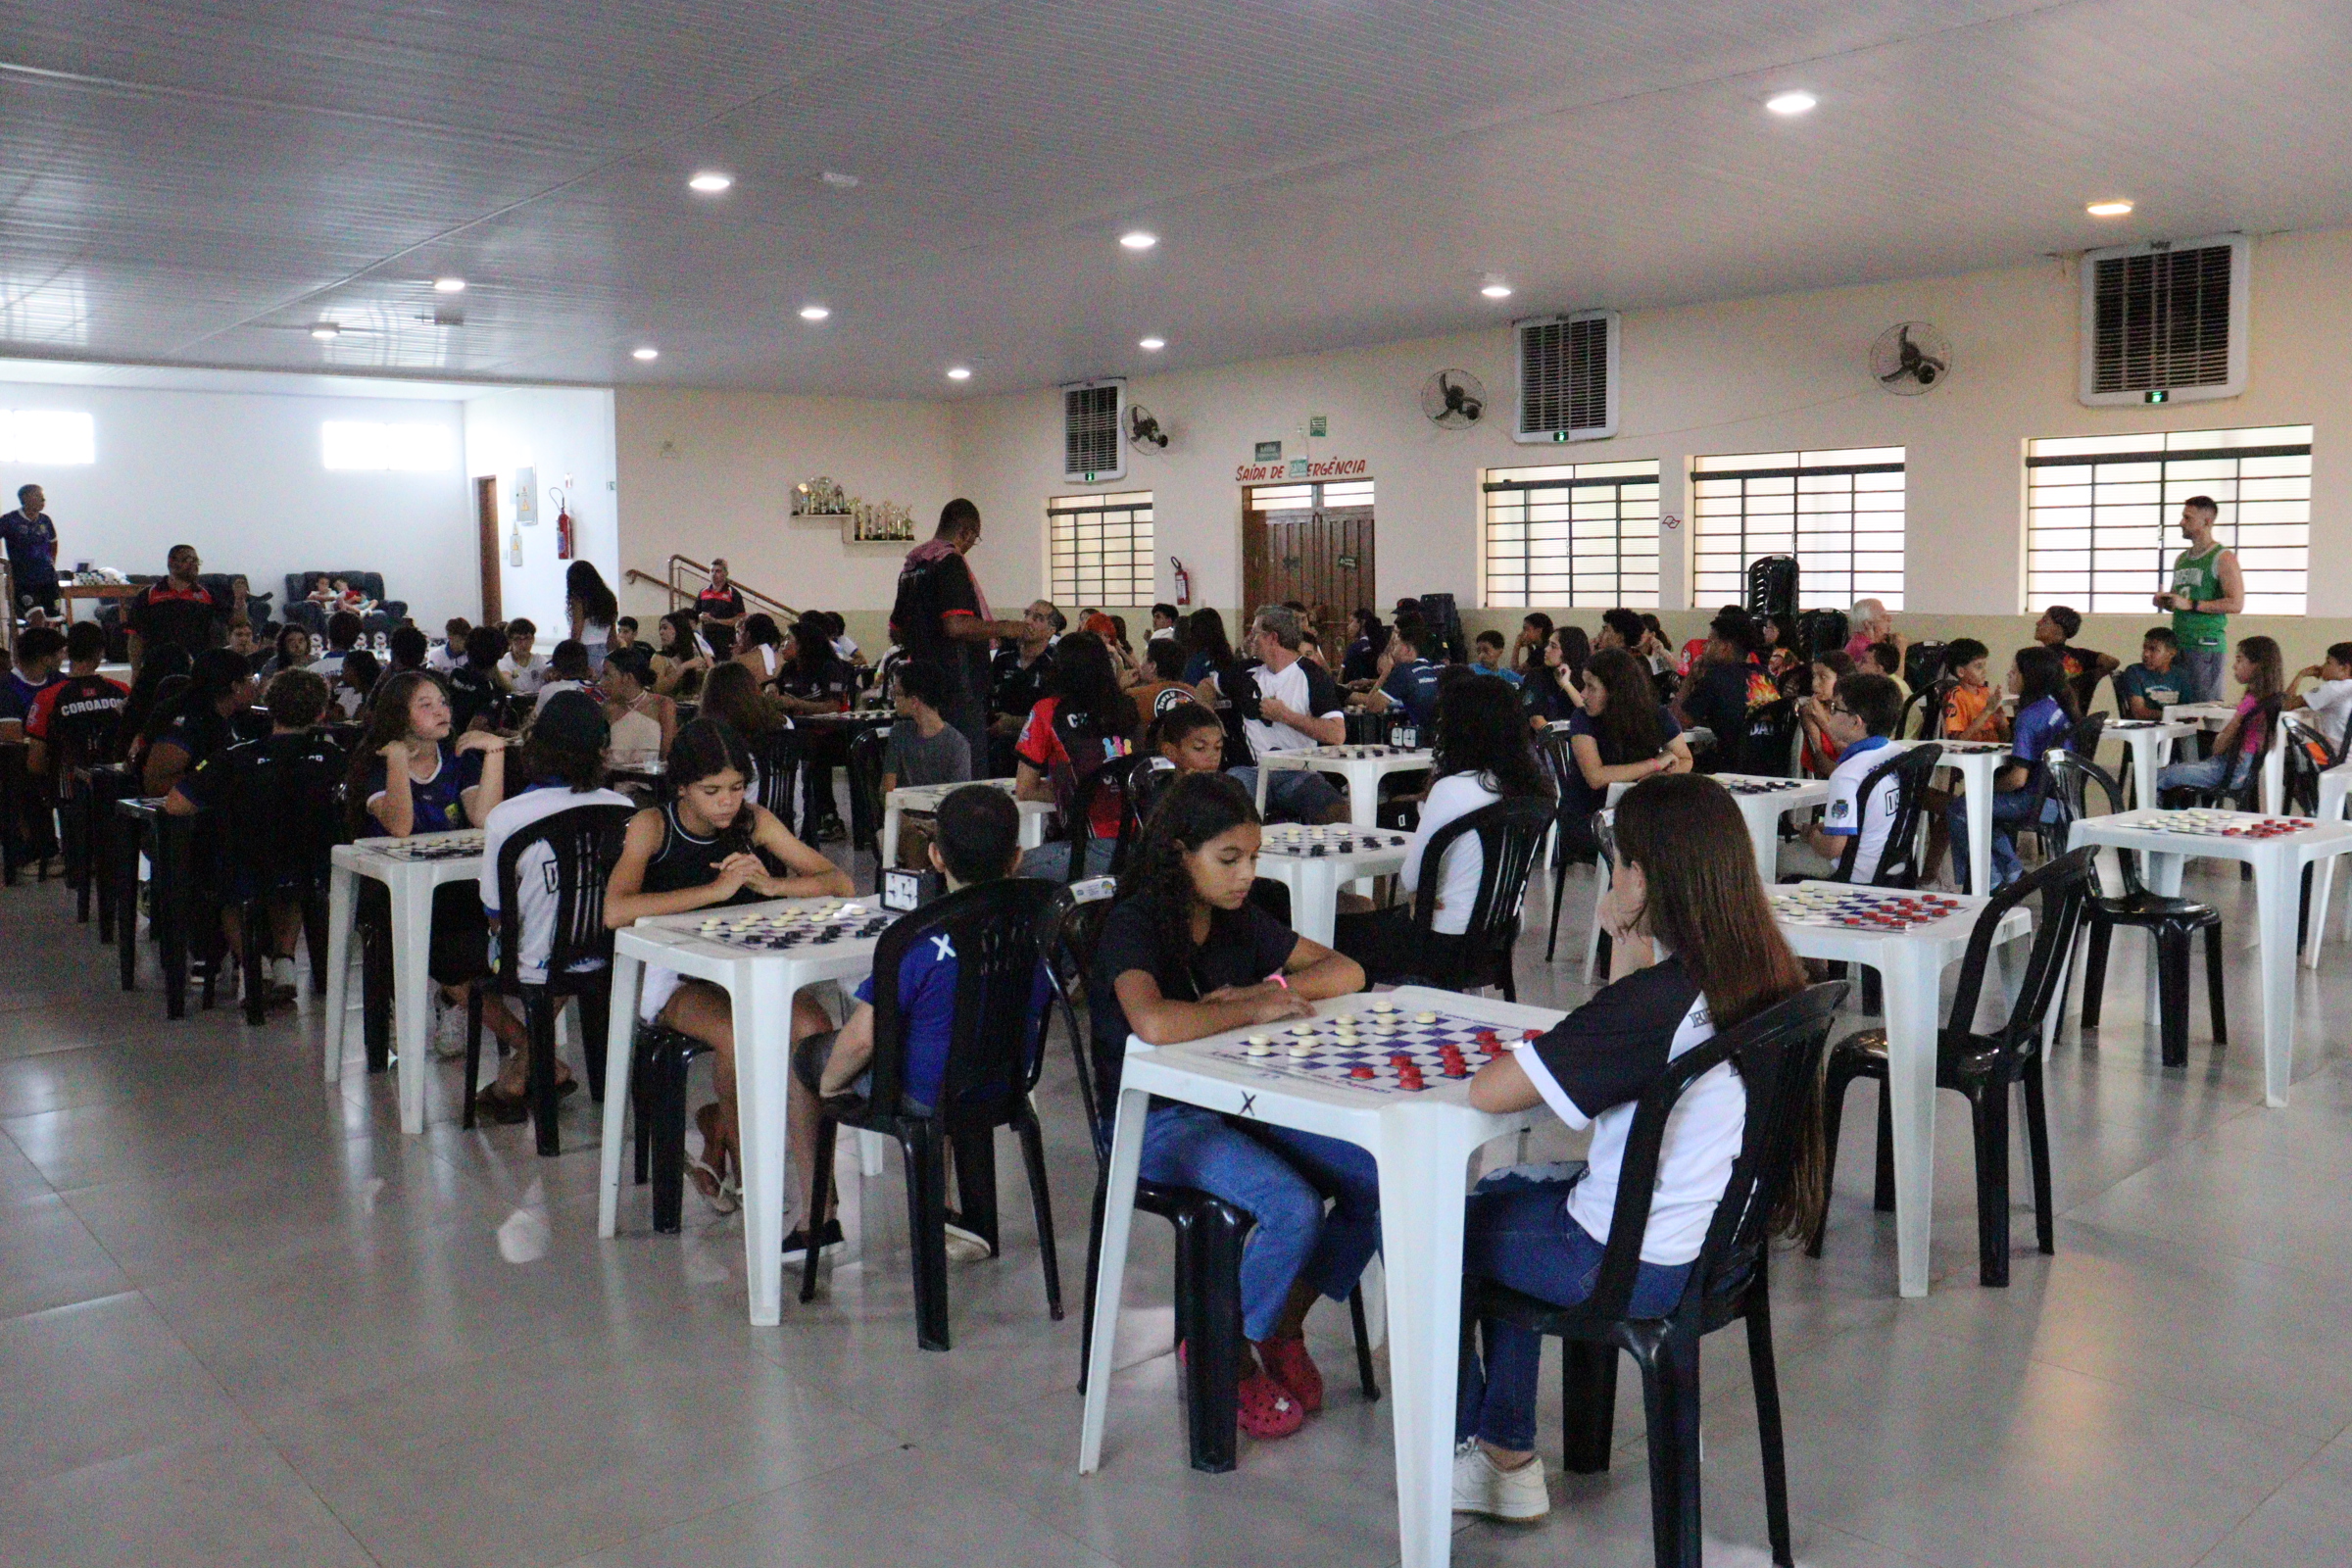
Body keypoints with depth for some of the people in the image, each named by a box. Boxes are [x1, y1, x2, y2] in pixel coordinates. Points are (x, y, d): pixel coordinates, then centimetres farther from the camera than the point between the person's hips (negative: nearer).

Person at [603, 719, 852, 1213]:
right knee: (739, 1038, -34)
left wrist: (771, 884, -20)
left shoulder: (754, 821, 0)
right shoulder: (653, 826, -10)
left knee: (813, 1028, -26)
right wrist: (717, 889, -28)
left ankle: (719, 1123, 2)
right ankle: (742, 1166, -6)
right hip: (675, 977, -4)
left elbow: (841, 884, -2)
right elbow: (615, 911, -27)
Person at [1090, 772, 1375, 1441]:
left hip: (1244, 1102, 7)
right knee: (1293, 1209, -29)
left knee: (1381, 1177, -13)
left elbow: (1346, 971, 8)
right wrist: (1256, 1009, -21)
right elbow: (1155, 1023, -35)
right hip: (1159, 1119, -7)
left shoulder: (1240, 920, 7)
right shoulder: (1134, 923, -15)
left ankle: (1283, 1328, 8)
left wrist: (1265, 988, -10)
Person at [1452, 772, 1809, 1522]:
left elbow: (1487, 1092, -28)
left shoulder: (1657, 998, -29)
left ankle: (1462, 1445, 33)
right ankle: (1508, 1455, 33)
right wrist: (1627, 942, 0)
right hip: (1717, 1241, 9)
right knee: (1498, 1198, 28)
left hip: (1633, 1268, -9)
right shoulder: (1766, 972, -3)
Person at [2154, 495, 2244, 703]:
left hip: (2206, 645, -7)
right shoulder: (2181, 559, 18)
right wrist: (2164, 601, 6)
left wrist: (2190, 604, -17)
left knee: (2207, 707, -8)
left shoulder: (2223, 558, -5)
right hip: (2177, 643, 7)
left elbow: (2236, 604, -14)